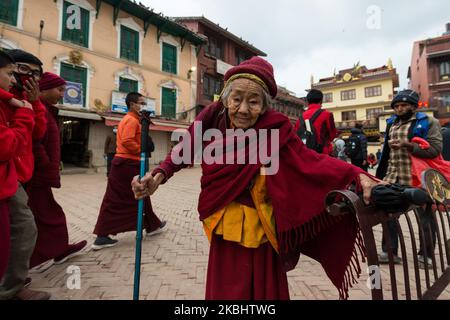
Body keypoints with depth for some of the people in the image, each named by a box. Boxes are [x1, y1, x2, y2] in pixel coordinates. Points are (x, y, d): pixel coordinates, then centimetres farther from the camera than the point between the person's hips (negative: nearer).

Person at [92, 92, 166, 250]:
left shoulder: (127, 119, 21)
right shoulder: (132, 120, -12)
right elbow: (127, 141, -25)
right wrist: (141, 150, -14)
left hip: (120, 162, 10)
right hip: (129, 164, -10)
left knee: (113, 200, 6)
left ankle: (102, 236, 8)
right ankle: (153, 225, 24)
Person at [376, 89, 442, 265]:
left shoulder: (428, 122, -3)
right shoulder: (392, 124, 15)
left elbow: (436, 148, -15)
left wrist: (408, 145, -26)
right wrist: (380, 174, 19)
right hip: (393, 177, 6)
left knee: (425, 216, 10)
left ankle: (426, 255, 26)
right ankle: (389, 252, 18)